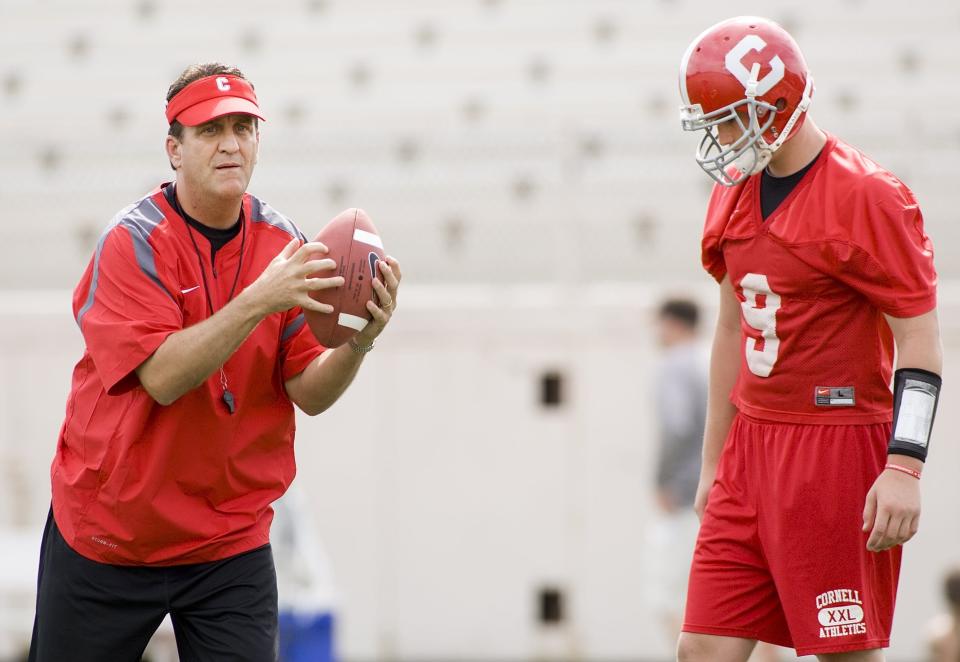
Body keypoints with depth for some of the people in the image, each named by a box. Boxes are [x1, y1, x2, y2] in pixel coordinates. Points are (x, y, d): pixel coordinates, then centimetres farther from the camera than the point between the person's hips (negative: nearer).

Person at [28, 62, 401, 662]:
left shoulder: (283, 246, -1)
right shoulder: (133, 241, -13)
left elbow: (309, 394, -5)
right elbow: (163, 377, -25)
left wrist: (357, 343, -25)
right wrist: (259, 301, -34)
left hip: (230, 542, 2)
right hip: (104, 536, -2)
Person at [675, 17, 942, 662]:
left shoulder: (867, 198, -12)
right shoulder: (734, 194, 12)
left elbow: (921, 344, -13)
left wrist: (903, 469, -20)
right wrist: (714, 462, 22)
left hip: (837, 449, -7)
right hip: (753, 440, 7)